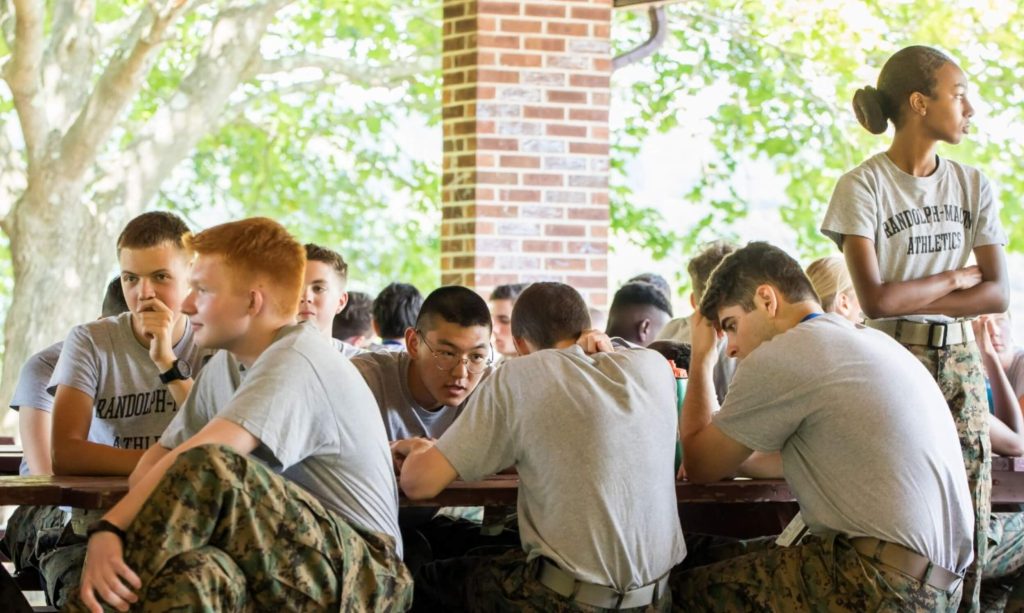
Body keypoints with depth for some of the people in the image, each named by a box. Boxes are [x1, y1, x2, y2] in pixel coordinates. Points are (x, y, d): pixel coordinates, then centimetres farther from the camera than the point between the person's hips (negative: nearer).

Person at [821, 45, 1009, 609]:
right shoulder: (864, 186, -7)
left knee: (971, 513, 0)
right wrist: (957, 276, -3)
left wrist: (912, 299, -9)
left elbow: (997, 294, 3)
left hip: (959, 360, 5)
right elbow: (876, 300, -15)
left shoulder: (972, 186, 9)